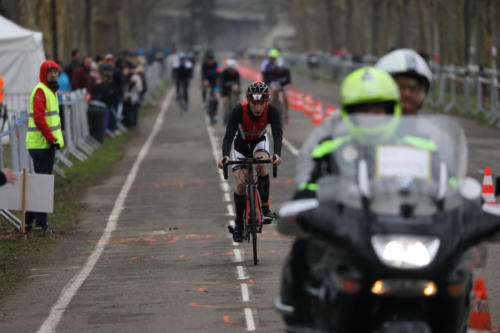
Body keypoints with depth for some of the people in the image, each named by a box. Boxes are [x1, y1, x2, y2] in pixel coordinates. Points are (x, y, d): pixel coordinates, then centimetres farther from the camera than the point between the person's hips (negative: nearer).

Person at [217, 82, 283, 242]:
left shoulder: (272, 111, -29)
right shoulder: (239, 110, -33)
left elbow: (278, 134, -38)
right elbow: (228, 135, -38)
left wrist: (277, 154, -57)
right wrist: (225, 156, -56)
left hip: (259, 141, 0)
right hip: (241, 143, 0)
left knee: (261, 164, -33)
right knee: (241, 183, -13)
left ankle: (265, 206, -18)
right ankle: (238, 224, 3)